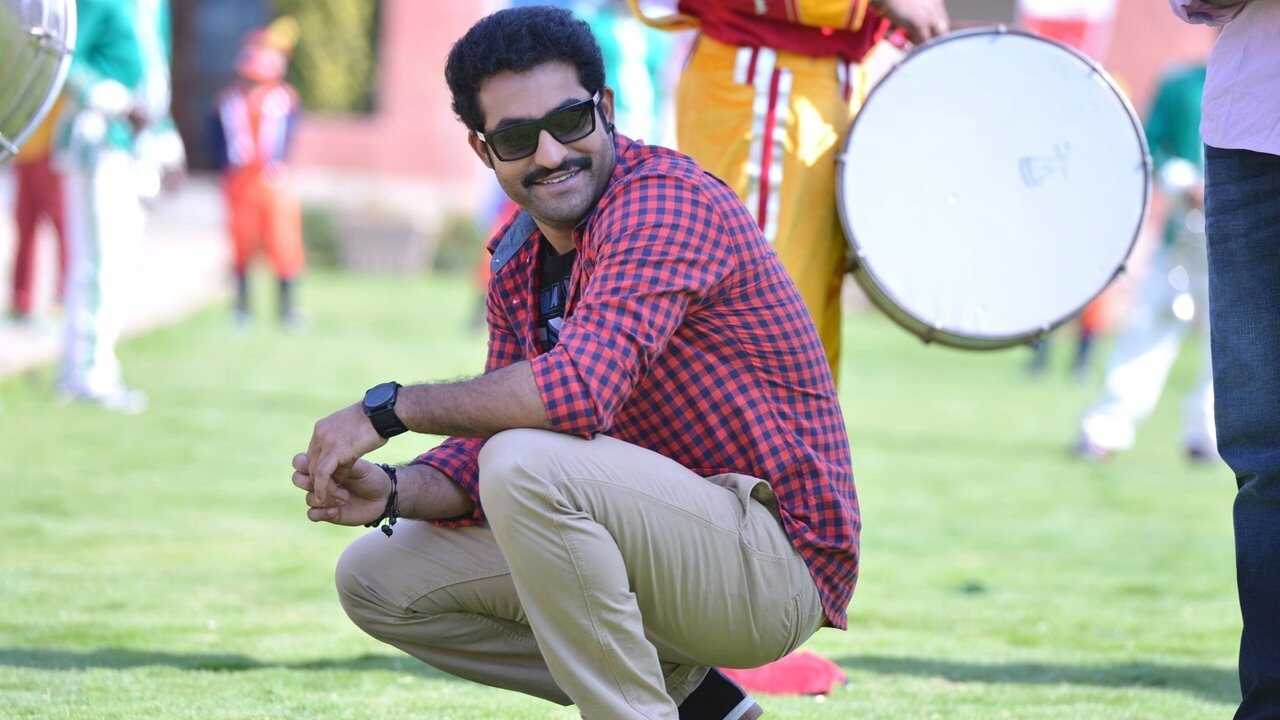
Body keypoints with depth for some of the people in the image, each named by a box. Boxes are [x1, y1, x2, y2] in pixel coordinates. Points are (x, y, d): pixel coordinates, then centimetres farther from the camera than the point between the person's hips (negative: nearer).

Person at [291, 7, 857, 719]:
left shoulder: (664, 200, -18)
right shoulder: (521, 260, 11)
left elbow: (578, 391, -32)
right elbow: (487, 449, 10)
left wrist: (387, 407, -22)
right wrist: (394, 492, -12)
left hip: (775, 559, -10)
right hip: (672, 541, 10)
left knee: (528, 463, -31)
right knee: (377, 579, 7)